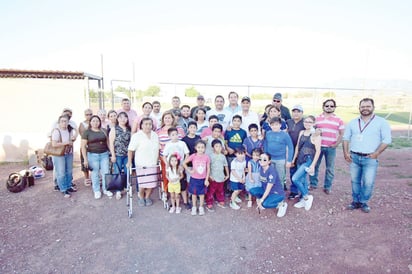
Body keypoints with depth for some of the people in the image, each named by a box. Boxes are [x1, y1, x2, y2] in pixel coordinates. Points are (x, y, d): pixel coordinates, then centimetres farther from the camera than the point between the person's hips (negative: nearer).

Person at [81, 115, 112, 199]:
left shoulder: (104, 131, 7)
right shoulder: (87, 132, -2)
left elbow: (108, 142, 12)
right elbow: (83, 146, -3)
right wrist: (85, 159, -8)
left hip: (104, 154, 3)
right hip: (93, 155, -2)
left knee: (106, 172, 6)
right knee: (95, 174, 7)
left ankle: (106, 189, 22)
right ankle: (97, 191, 22)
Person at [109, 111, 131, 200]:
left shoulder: (129, 130, 6)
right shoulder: (114, 129, -3)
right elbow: (111, 143, -6)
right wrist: (113, 155, -10)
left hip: (127, 154, 3)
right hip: (118, 155, -3)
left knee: (127, 172, 10)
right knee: (117, 173, 5)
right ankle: (118, 191, 16)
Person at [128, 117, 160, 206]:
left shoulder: (155, 135, 7)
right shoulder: (137, 136, -9)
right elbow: (130, 150, -9)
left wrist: (157, 160, 12)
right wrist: (129, 162, -12)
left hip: (153, 164, 4)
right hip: (141, 165, -4)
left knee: (152, 183, 6)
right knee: (143, 183, 3)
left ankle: (147, 197, 30)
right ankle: (141, 197, 29)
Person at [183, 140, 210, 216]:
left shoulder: (206, 157, -9)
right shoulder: (193, 156, -11)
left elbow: (208, 169, -3)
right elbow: (184, 163, -5)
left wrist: (207, 179, -5)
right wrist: (189, 171, -8)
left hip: (203, 179, 0)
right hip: (194, 178, 0)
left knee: (202, 193, 13)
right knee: (194, 193, 13)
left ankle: (201, 208, 29)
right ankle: (194, 208, 29)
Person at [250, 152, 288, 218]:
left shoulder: (271, 171, -25)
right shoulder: (261, 168, -5)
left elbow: (268, 188, -24)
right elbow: (261, 181, 4)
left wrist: (261, 201, -21)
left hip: (277, 193, -6)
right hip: (266, 190, 6)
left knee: (265, 204, -29)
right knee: (252, 190, -14)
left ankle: (281, 204, -3)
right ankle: (265, 200, 7)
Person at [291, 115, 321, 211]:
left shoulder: (315, 135, -10)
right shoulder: (301, 132, 9)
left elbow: (318, 151, -12)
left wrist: (313, 165, -15)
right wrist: (294, 159, 16)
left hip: (308, 160, -6)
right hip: (300, 160, 7)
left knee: (295, 179, -15)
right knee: (303, 180, 14)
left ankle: (307, 197, 5)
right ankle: (303, 200, 28)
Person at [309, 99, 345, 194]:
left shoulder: (338, 120, 6)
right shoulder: (317, 118, 8)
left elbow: (341, 134, 7)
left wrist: (336, 144, -5)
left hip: (331, 148, 0)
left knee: (330, 168, 5)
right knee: (314, 166, 6)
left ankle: (327, 187, 18)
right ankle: (313, 184, 20)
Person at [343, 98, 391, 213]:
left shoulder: (381, 122, -1)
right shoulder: (353, 122, 9)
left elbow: (386, 140, -5)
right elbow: (346, 138, 12)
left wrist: (376, 153, -12)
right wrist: (346, 152, 3)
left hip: (370, 158, -3)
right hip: (354, 157, 3)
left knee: (368, 183, -3)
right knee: (355, 181, 10)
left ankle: (364, 202, 15)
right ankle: (355, 201, 22)